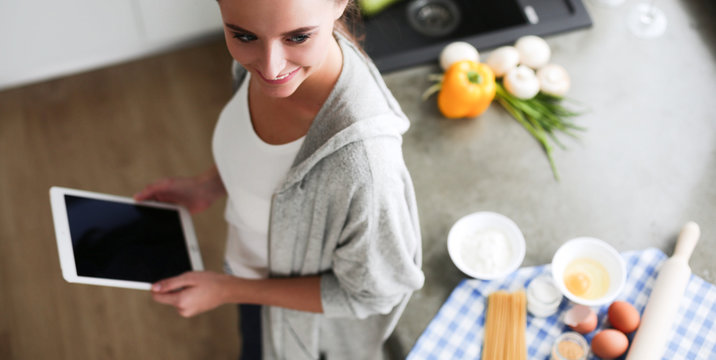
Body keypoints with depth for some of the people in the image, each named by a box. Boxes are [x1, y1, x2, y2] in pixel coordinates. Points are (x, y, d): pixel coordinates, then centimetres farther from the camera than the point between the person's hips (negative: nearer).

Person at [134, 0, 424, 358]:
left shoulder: (361, 158, -45)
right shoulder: (260, 55, -23)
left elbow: (372, 291, -26)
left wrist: (228, 290, -22)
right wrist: (207, 185, -13)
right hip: (247, 263, 5)